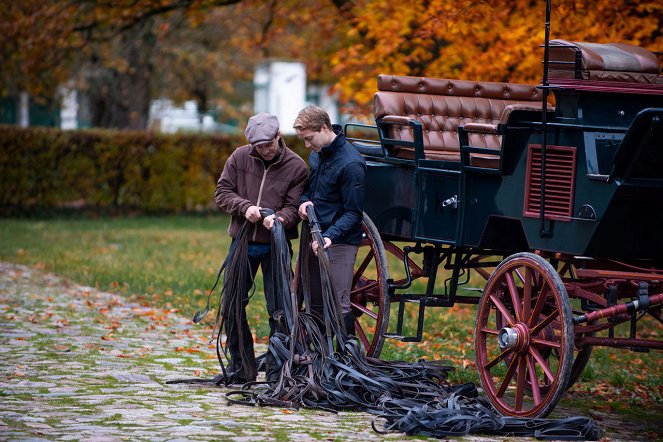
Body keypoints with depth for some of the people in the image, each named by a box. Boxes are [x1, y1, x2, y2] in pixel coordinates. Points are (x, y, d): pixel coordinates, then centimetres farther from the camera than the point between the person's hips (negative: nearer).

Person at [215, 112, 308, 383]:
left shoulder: (296, 166, -5)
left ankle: (276, 368, 9)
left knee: (278, 309, -2)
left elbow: (295, 207, -7)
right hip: (242, 242, 3)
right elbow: (222, 193, 1)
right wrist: (244, 207, -17)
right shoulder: (240, 158, 0)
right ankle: (242, 368, 21)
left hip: (276, 247, -3)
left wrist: (279, 218, -28)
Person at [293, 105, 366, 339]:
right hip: (316, 238, 8)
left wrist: (330, 236, -29)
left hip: (340, 241, -8)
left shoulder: (351, 164, -18)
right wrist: (305, 200, 1)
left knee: (339, 304, -9)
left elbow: (353, 213, -16)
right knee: (315, 303, 12)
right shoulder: (317, 155, 8)